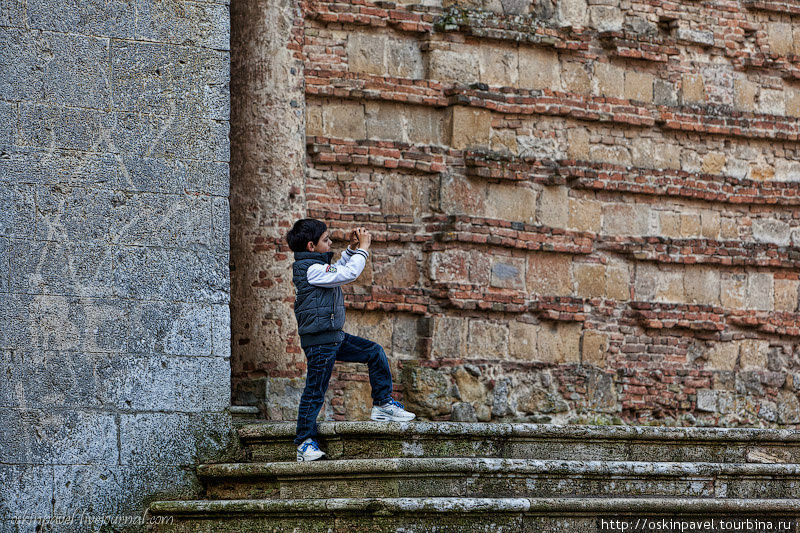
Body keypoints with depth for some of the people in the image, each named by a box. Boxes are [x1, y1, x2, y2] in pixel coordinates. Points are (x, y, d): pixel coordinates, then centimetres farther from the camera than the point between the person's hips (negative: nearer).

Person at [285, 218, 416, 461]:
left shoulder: (317, 266, 12)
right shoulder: (311, 270, -20)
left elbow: (338, 269, 32)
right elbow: (349, 274, -22)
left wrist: (352, 248, 17)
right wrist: (363, 248, -9)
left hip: (334, 338, 10)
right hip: (319, 342, -10)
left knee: (375, 352, 14)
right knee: (315, 391, -5)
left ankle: (383, 405, 21)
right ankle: (305, 443, 1)